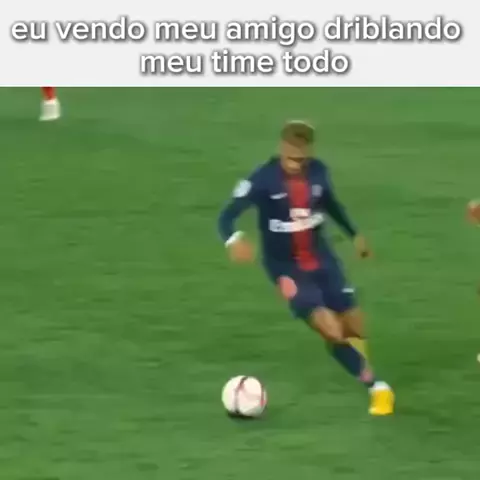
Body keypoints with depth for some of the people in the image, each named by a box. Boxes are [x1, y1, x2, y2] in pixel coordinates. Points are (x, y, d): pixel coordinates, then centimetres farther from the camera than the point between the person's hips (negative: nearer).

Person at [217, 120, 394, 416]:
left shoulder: (318, 171, -8)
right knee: (332, 332, -17)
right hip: (287, 267, -4)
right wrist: (234, 240, -46)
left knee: (355, 330, 6)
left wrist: (354, 234, 20)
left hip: (322, 259, 4)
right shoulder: (263, 180, -22)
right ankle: (376, 387, 0)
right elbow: (227, 217, -25)